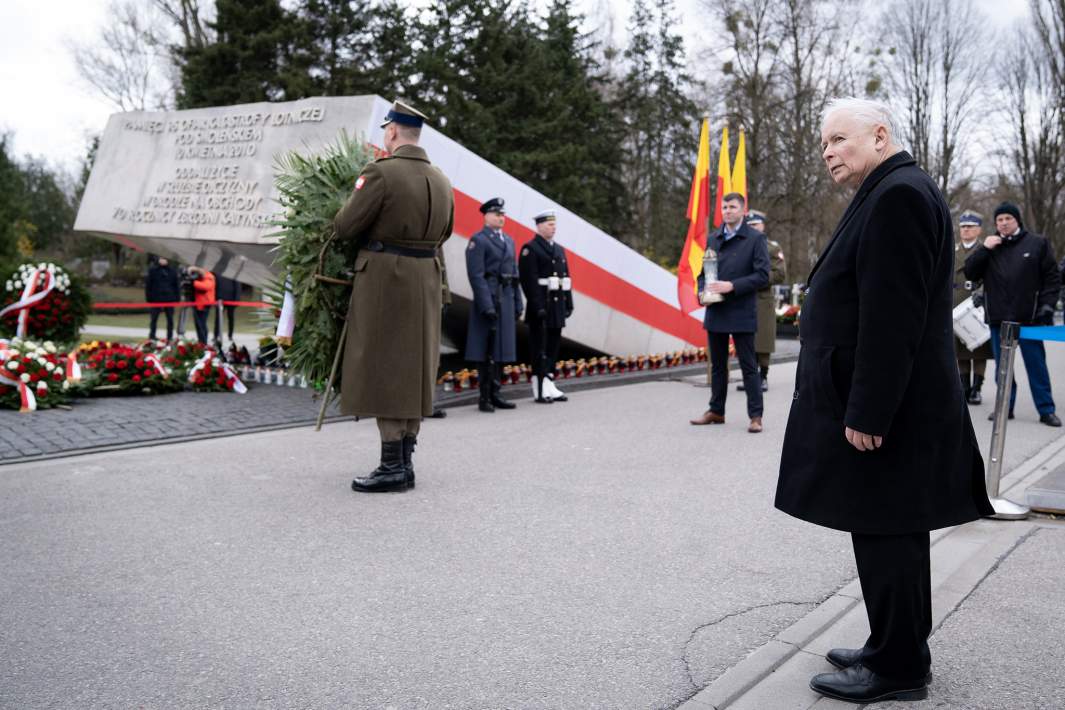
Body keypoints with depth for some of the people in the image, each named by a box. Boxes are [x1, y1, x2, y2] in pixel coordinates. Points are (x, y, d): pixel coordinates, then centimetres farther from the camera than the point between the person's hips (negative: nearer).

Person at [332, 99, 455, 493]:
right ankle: (405, 463, 15)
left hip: (383, 278, -7)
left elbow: (344, 227, -11)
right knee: (413, 369, 10)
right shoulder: (440, 180, 10)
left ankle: (392, 467, -2)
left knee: (382, 370, -3)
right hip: (425, 279, 7)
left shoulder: (381, 172, -13)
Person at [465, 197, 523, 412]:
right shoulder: (478, 240, -7)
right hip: (488, 298, -7)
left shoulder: (508, 241, 17)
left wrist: (517, 304, 12)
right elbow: (476, 275, -14)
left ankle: (494, 394, 17)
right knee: (486, 349, -4)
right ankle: (484, 397, 2)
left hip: (506, 299, 7)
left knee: (499, 347, 10)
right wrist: (487, 306, -20)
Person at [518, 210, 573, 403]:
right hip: (540, 308, -8)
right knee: (540, 348, -3)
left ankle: (549, 386, 18)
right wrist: (538, 306, -21)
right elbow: (529, 280, -15)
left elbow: (566, 278, 18)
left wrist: (569, 304, 12)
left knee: (553, 346, 11)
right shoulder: (530, 249, -7)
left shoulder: (559, 250, 17)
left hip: (557, 306, 8)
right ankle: (540, 389, 2)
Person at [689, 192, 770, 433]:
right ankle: (716, 411, 25)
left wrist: (732, 286, -20)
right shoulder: (712, 239, 12)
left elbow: (762, 275, -11)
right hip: (715, 312, 5)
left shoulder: (755, 239, -4)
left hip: (741, 314, -5)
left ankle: (755, 416, 7)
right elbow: (703, 271, 17)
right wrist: (703, 291, -4)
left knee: (749, 366, 0)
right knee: (717, 365, 14)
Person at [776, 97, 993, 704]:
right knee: (893, 535, 17)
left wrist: (866, 413, -22)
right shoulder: (889, 194, 17)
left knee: (886, 535, 0)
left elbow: (892, 317, -23)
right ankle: (899, 650, 29)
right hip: (885, 405, 10)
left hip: (886, 410, -10)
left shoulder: (898, 194, -16)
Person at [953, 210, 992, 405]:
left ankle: (976, 389, 8)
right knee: (961, 351, 5)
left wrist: (981, 292, -24)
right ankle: (965, 388, 13)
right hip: (957, 308, 3)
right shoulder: (953, 252, 14)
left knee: (979, 351, 1)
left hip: (980, 308, -3)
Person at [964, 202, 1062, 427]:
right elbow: (970, 272, 1)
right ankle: (1005, 406, 17)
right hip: (998, 319, 3)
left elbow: (1053, 277, 4)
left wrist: (1047, 306, -4)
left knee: (1036, 365, 3)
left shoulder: (1038, 243, 3)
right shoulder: (989, 246, 9)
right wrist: (984, 249, -10)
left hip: (1029, 318, -2)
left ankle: (1046, 410, 9)